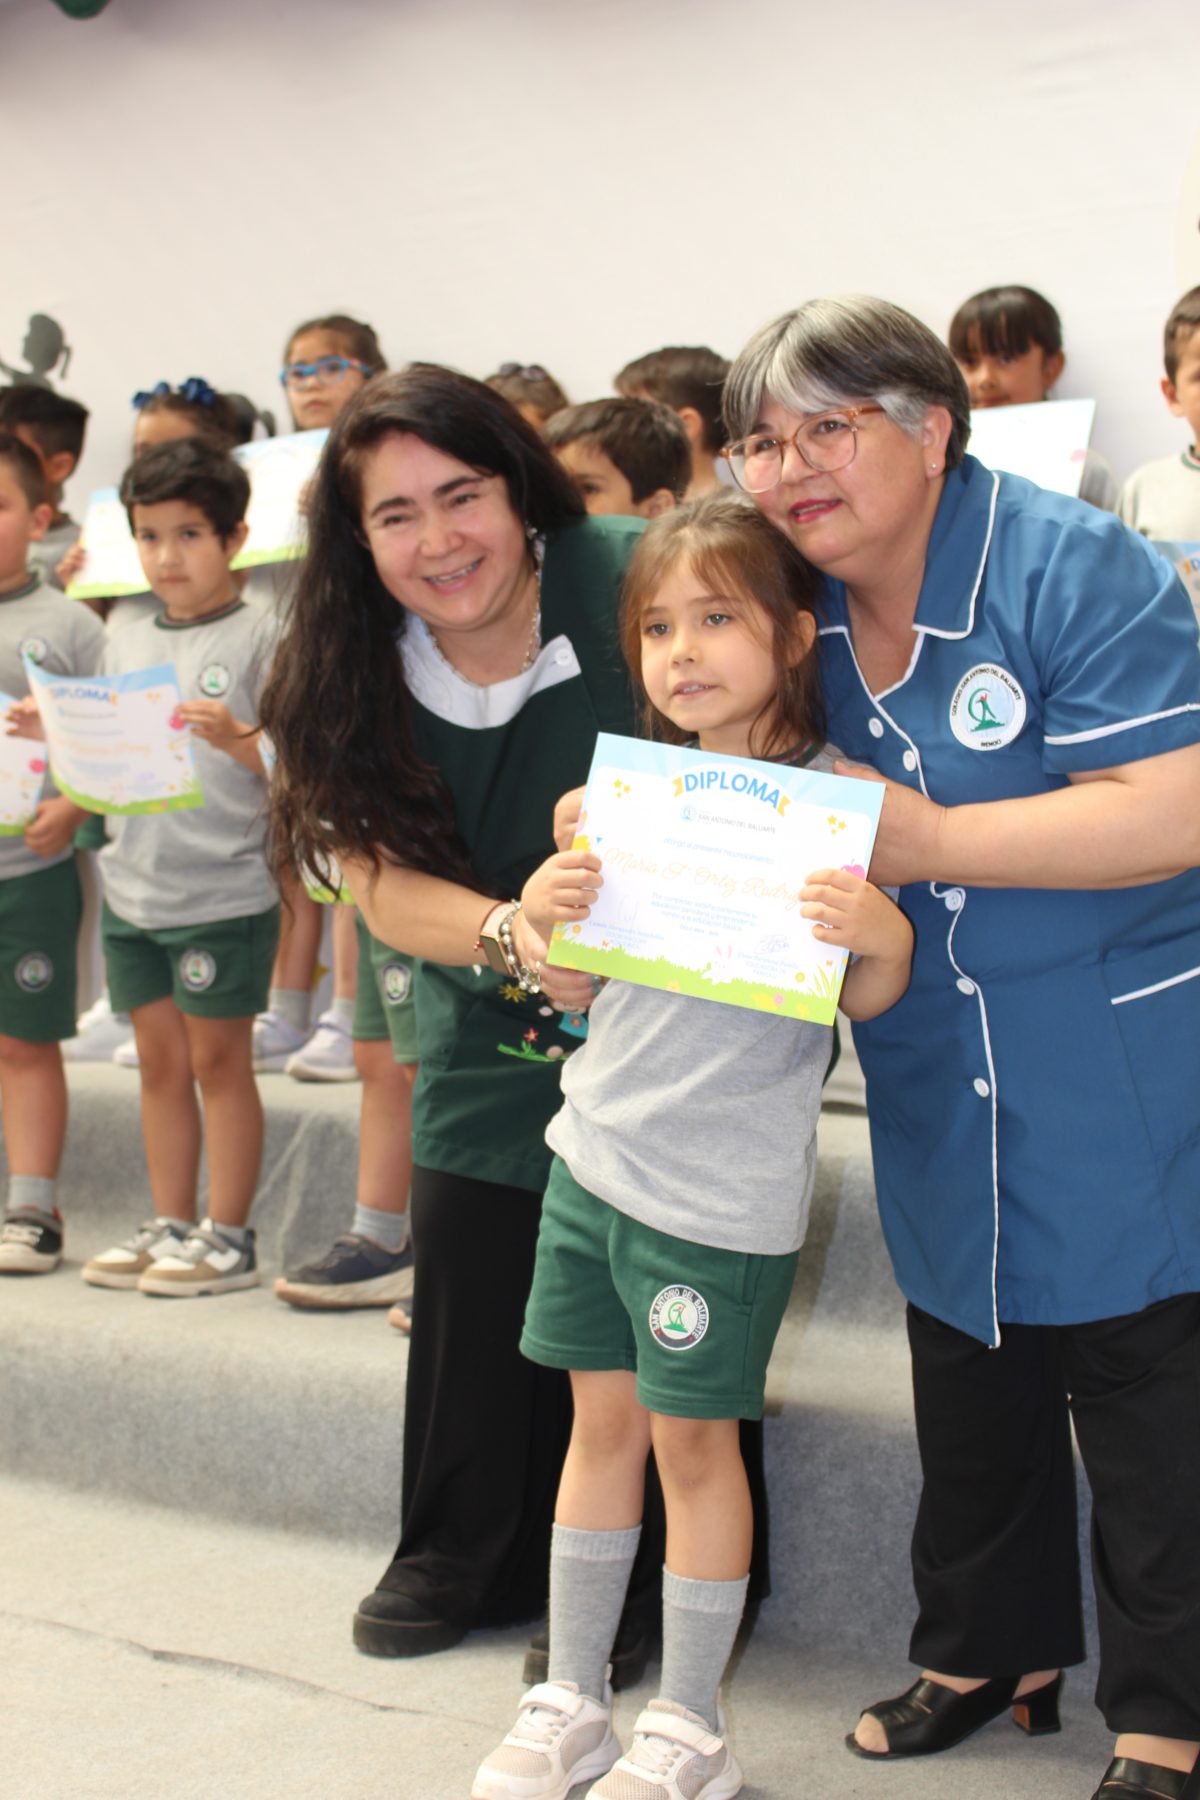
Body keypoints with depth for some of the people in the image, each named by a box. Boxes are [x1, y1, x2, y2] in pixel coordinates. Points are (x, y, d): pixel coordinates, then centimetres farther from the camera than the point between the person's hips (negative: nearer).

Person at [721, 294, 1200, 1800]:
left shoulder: (1072, 571, -19)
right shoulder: (799, 616, 2)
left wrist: (924, 841, -26)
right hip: (941, 1100, 7)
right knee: (970, 1390, 19)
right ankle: (992, 1650, 38)